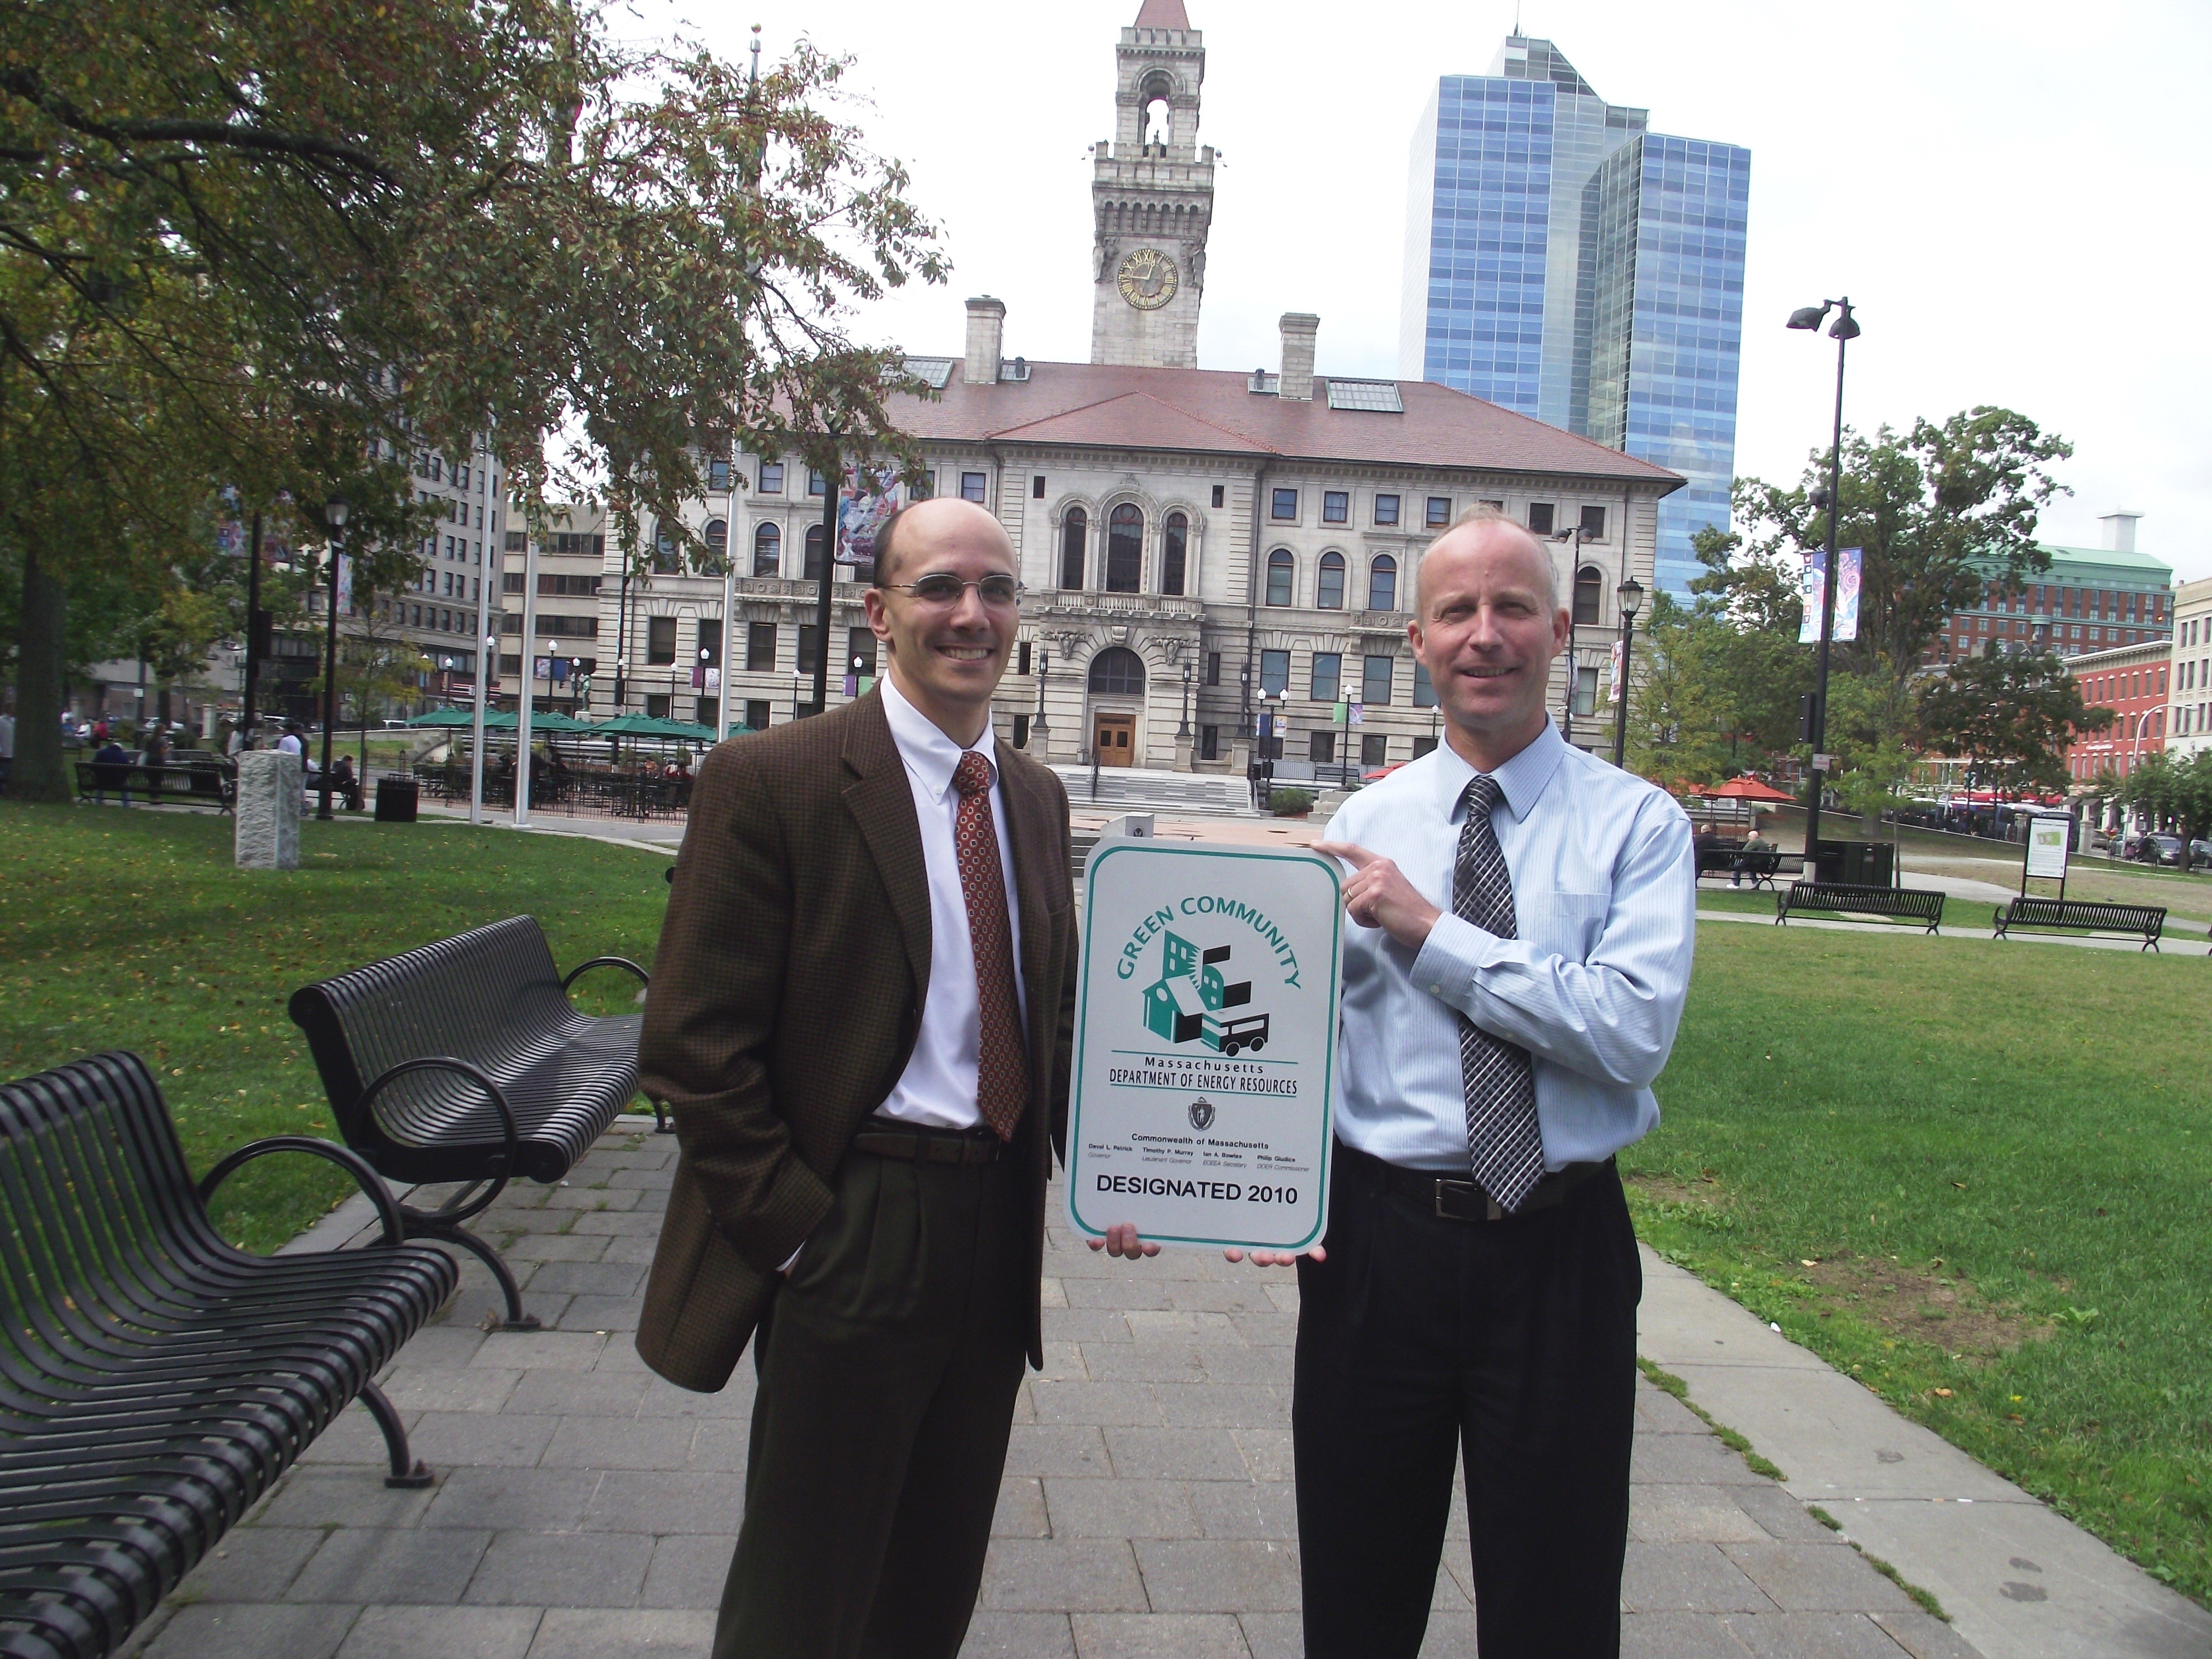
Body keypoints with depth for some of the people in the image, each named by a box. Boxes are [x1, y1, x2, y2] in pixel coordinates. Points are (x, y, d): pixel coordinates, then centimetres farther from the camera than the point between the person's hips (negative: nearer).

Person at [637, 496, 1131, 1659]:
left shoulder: (1035, 796, 9)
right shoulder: (771, 780, -12)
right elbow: (695, 1044, -13)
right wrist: (800, 1228, -14)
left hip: (1001, 1228, 6)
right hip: (855, 1228, -6)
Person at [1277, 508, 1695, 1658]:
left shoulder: (1638, 824, -3)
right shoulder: (1366, 823, 5)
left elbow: (1634, 1031, -17)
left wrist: (1433, 932, -17)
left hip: (1561, 1252, -2)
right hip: (1376, 1241, 2)